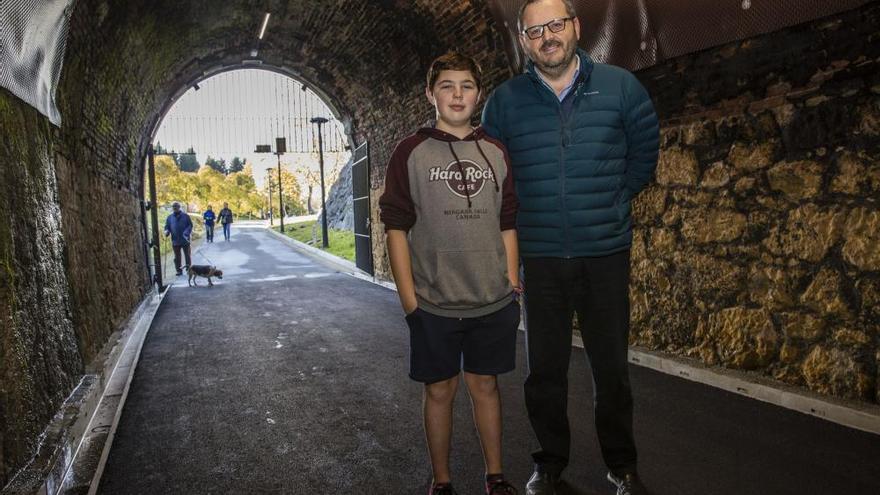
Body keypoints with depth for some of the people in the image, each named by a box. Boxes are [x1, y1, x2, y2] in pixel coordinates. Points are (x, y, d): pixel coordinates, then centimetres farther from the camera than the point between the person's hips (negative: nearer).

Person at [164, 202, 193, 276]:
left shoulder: (185, 216, 1)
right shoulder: (169, 218, 7)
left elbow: (190, 225, -1)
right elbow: (167, 227, 9)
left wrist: (187, 232, -18)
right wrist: (167, 232, -13)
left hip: (185, 240, -2)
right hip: (175, 241, 2)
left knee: (187, 255, 7)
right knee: (177, 256, 6)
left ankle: (188, 269, 18)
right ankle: (179, 270, 12)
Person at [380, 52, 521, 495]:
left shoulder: (496, 153, 7)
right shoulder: (411, 152, -3)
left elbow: (508, 225, 10)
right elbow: (396, 227, -5)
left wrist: (512, 282, 5)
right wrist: (408, 297, -10)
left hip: (494, 301, 3)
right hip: (434, 304, -2)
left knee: (485, 384, 15)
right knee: (440, 390, 10)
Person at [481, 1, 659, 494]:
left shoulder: (621, 86, -2)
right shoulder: (505, 101, -1)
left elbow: (645, 153, 11)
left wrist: (610, 203, 9)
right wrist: (531, 214, 8)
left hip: (606, 254, 0)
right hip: (539, 257, 1)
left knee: (612, 366, 10)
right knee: (546, 368, 11)